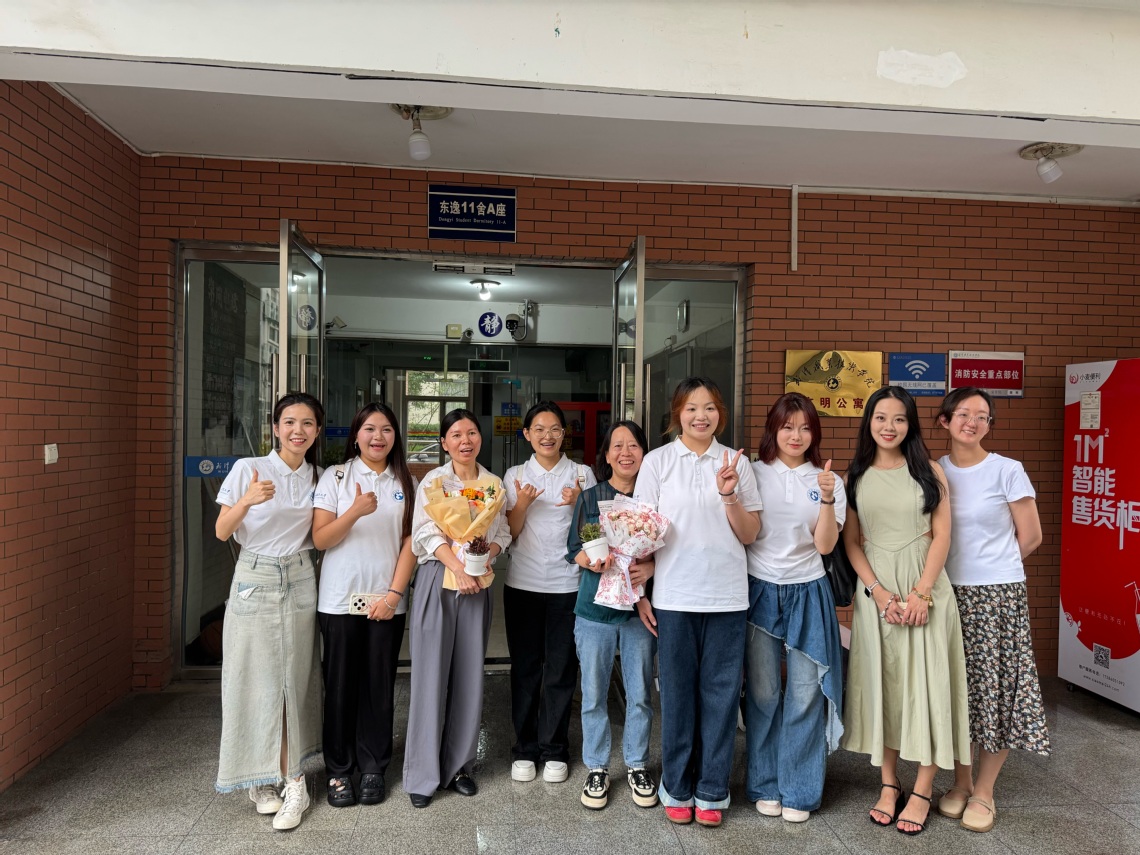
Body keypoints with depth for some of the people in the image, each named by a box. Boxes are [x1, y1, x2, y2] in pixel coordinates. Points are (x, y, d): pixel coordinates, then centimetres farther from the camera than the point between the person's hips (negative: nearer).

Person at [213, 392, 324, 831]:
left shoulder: (318, 478, 5)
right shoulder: (248, 468, -6)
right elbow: (221, 532, -7)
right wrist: (247, 502, -26)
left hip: (299, 582, 3)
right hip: (254, 581, -2)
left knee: (292, 679, 4)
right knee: (256, 680, 1)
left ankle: (288, 780, 15)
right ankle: (262, 778, 19)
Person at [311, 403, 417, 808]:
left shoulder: (405, 483, 7)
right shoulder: (335, 476, 1)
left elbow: (410, 542, 3)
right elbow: (320, 539, -4)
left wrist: (394, 593, -7)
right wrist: (355, 512, -21)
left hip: (387, 601, 1)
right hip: (340, 600, -1)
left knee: (379, 686, 7)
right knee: (341, 686, 6)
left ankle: (373, 768, 21)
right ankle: (338, 771, 21)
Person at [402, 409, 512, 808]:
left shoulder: (494, 483, 10)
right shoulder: (433, 481, -1)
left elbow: (501, 533, 10)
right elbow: (427, 532, -11)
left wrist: (484, 559, -11)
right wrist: (458, 567, -23)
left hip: (477, 583, 3)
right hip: (437, 580, -3)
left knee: (469, 675, 7)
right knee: (431, 675, -1)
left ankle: (458, 764, 22)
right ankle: (423, 774, 11)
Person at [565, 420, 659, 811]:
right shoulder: (589, 498, 2)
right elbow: (574, 550, 1)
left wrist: (649, 568, -18)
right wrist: (591, 561, -20)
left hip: (640, 608, 0)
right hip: (595, 606, 0)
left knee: (640, 693, 10)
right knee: (594, 694, 9)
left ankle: (638, 765, 29)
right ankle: (597, 768, 27)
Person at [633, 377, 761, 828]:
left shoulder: (737, 462, 5)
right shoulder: (657, 461, 1)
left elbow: (750, 534, 4)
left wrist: (729, 495, -12)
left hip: (727, 596, 1)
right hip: (675, 596, -1)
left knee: (721, 692, 8)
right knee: (678, 693, 9)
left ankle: (712, 790, 24)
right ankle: (677, 788, 25)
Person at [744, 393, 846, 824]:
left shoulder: (828, 480, 3)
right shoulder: (754, 473, 1)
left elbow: (825, 545, -5)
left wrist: (827, 499, -18)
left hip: (808, 593, 1)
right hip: (760, 590, 0)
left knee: (806, 695, 3)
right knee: (762, 694, 7)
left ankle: (799, 790, 20)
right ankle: (765, 785, 24)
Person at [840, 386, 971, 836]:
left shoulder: (929, 471, 2)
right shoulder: (856, 477, 5)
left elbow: (942, 535, -2)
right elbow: (850, 541, 2)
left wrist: (921, 592, -12)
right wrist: (879, 592, -10)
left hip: (925, 586, -1)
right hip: (876, 590, 2)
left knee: (924, 681, 1)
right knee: (880, 681, 7)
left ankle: (923, 790, 15)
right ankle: (888, 785, 20)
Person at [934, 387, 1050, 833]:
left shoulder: (1007, 470, -5)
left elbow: (1029, 537, 1)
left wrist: (989, 569, 6)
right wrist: (960, 568, 1)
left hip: (998, 595, -2)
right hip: (948, 594, 3)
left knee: (995, 687, 3)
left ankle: (984, 790, 18)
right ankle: (960, 782, 25)